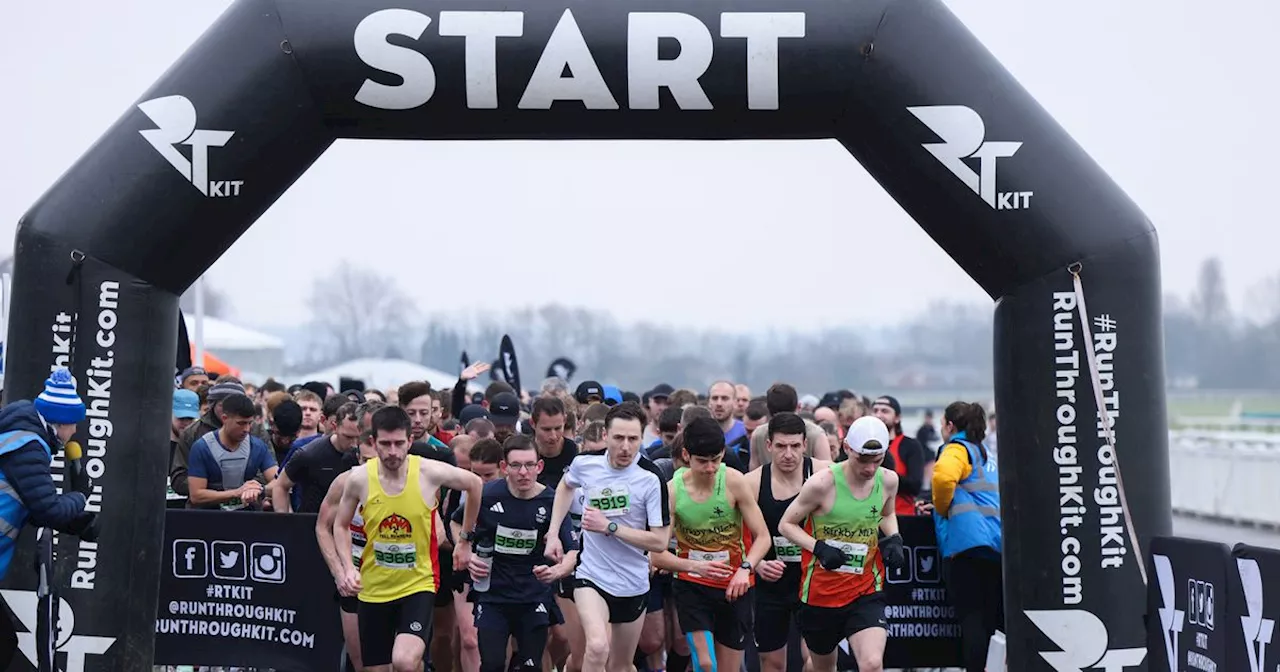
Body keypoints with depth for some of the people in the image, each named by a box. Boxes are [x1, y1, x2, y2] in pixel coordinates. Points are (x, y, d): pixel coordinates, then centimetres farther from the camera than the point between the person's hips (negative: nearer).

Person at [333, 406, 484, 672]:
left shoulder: (430, 472, -14)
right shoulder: (359, 478, -8)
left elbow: (474, 484, 6)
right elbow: (341, 525, 9)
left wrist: (465, 539, 11)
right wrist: (348, 567, -7)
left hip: (418, 584, -2)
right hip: (373, 588, 3)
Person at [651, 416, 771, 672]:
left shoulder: (734, 482, -14)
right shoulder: (672, 490, -13)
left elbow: (763, 537, -10)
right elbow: (658, 555, -11)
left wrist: (746, 568, -29)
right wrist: (694, 566, -29)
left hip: (735, 585, 1)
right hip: (692, 586, -1)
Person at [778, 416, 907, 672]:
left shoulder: (888, 480, -3)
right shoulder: (822, 483, -17)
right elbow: (786, 524, -6)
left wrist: (894, 539, -1)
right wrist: (819, 548, -22)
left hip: (867, 592, 2)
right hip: (820, 592, -1)